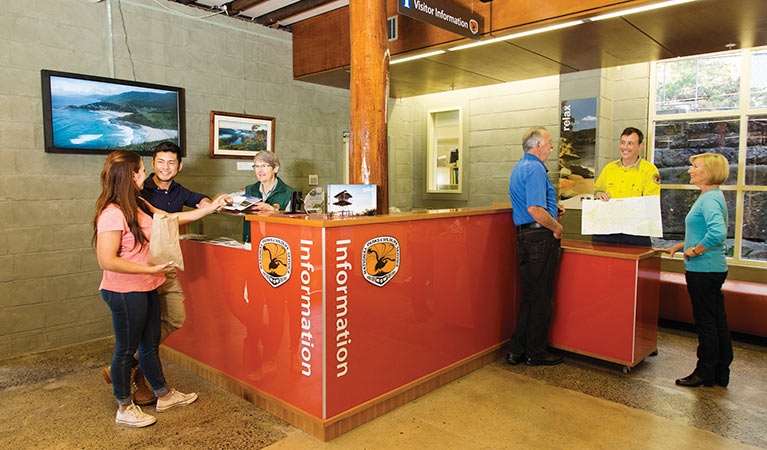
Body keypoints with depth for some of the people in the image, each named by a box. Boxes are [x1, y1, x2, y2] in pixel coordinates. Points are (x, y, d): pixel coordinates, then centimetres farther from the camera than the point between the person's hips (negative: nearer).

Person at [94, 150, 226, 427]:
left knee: (150, 344, 20)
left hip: (146, 289, 9)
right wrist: (152, 269, -23)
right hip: (125, 292, -9)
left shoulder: (138, 205, 7)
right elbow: (106, 261, -25)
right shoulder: (112, 214, -22)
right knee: (127, 349, 7)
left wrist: (209, 209, 17)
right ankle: (125, 409, 25)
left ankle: (164, 395, 35)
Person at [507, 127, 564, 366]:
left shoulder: (519, 167, 19)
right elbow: (535, 210, -24)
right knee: (540, 298, 1)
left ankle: (517, 350, 20)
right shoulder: (535, 168, -14)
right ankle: (535, 353, 13)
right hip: (540, 237, -10)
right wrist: (556, 226, -11)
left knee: (530, 296, 15)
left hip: (525, 236, 10)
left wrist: (552, 207, 19)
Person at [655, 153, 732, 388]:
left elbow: (718, 232, -33)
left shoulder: (710, 199, -17)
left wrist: (695, 251, -21)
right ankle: (721, 373, 26)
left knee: (706, 322, 1)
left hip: (704, 271, -10)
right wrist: (678, 247, 19)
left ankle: (705, 373, 13)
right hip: (712, 270, 10)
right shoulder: (710, 197, 15)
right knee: (717, 320, 15)